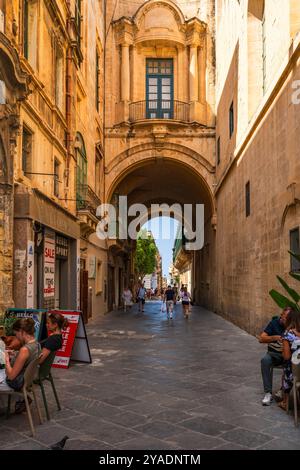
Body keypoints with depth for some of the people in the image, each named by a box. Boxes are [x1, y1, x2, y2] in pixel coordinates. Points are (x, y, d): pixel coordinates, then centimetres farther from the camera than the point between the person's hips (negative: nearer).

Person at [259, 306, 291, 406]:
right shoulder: (274, 323, -4)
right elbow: (261, 339, -8)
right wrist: (275, 337, -25)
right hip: (274, 353, 0)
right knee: (265, 360, -31)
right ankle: (268, 393, -27)